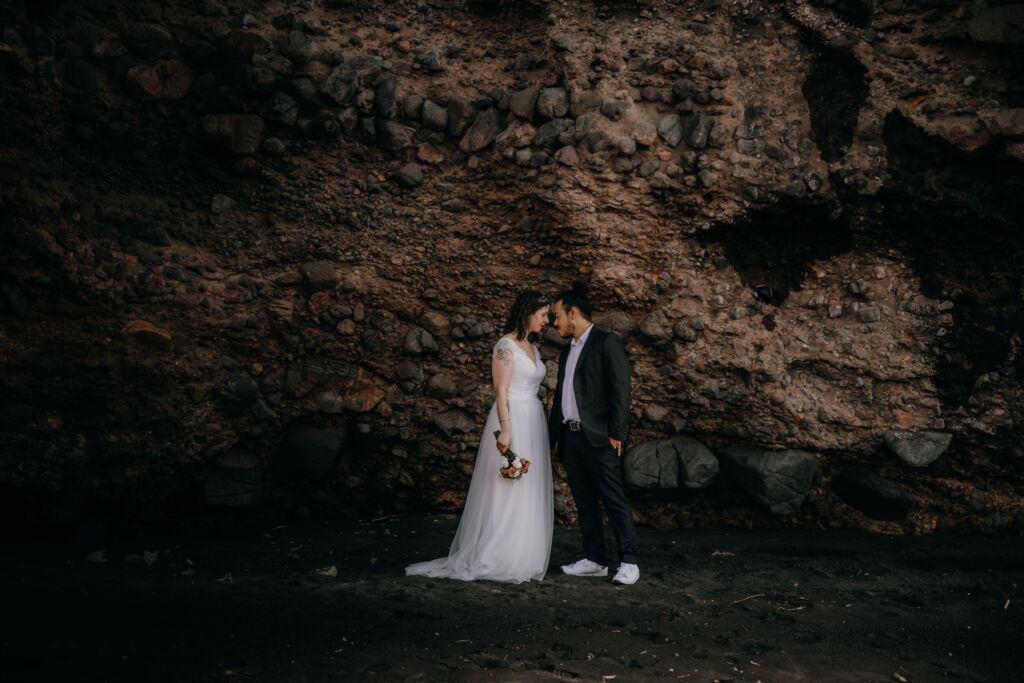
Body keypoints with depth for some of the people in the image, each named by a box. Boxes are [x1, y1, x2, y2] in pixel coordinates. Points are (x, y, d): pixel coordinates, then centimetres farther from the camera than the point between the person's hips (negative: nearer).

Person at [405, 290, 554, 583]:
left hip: (534, 423, 8)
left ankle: (522, 558, 16)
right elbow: (501, 391, -16)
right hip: (512, 420, -8)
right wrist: (505, 429, -24)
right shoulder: (506, 346, -10)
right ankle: (495, 559, 4)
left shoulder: (533, 348, 15)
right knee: (506, 491, -4)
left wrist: (540, 430, 13)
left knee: (529, 492, 9)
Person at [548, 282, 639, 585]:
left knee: (615, 500, -5)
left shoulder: (607, 343, -5)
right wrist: (551, 436, 21)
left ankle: (628, 562, 0)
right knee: (584, 503, 10)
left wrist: (616, 433, -17)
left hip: (599, 438, -8)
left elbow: (620, 389, -12)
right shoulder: (567, 352, 20)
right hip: (570, 437, 8)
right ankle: (595, 560, 17)